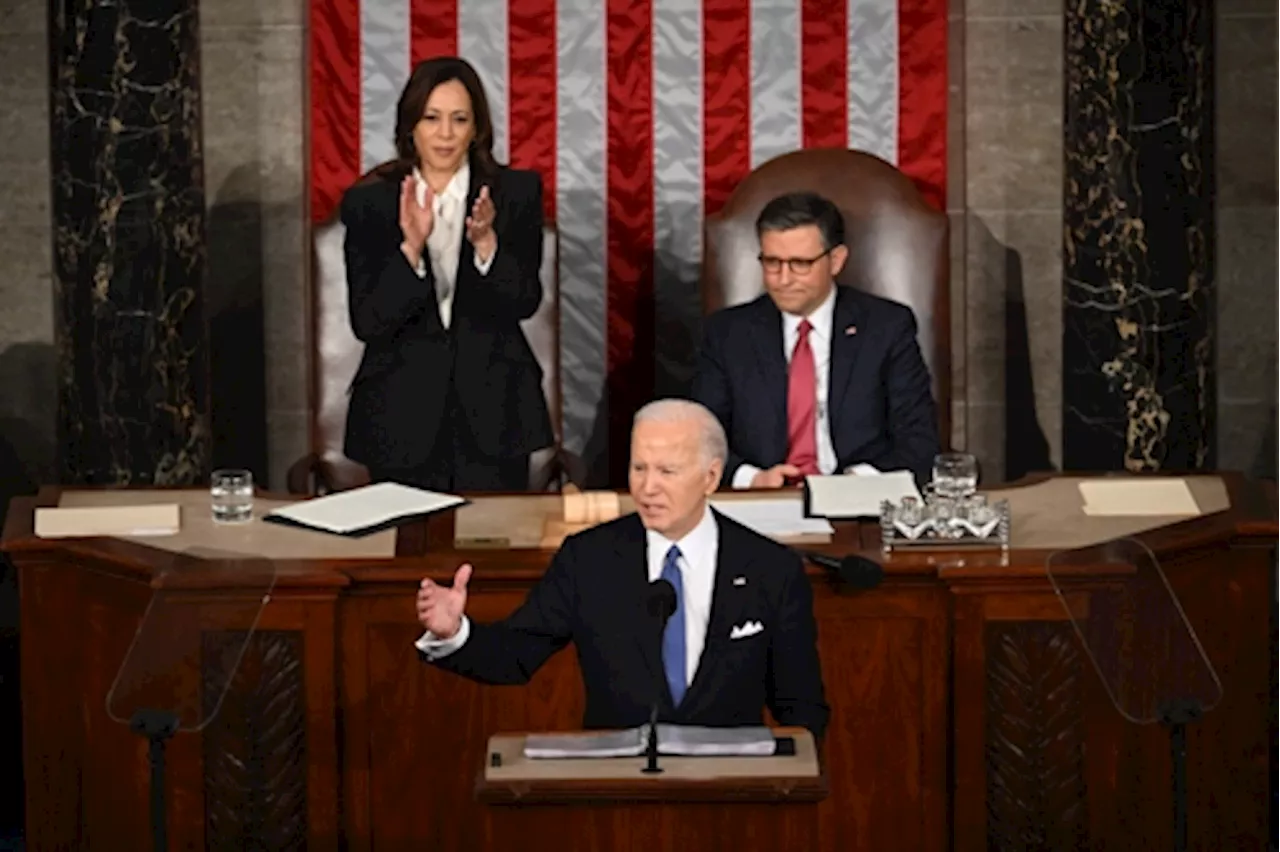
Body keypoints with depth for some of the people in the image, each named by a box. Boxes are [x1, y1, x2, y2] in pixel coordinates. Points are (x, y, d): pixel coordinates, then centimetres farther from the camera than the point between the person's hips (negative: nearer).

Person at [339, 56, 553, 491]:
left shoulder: (516, 192, 3)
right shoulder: (368, 202, 1)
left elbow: (525, 301, -7)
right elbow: (366, 321, -8)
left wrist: (486, 242, -23)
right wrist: (411, 248, -22)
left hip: (492, 413, 0)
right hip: (402, 414, 0)